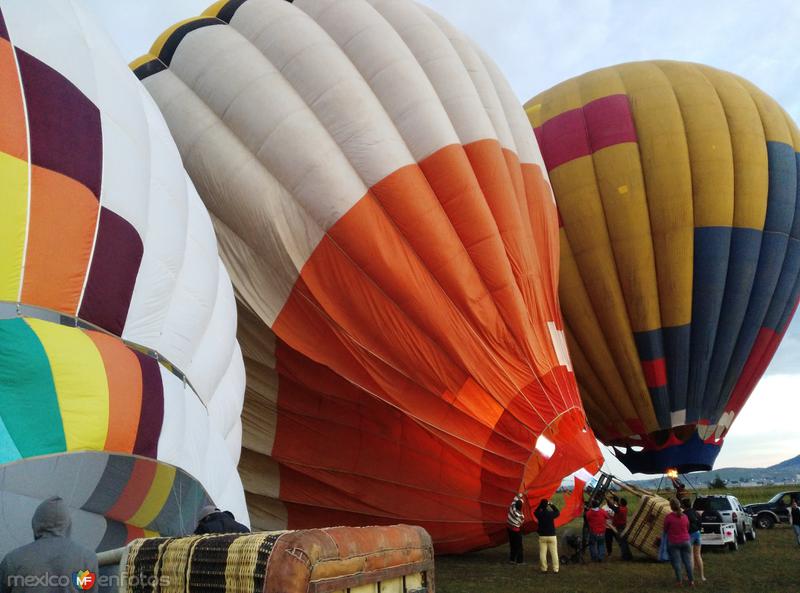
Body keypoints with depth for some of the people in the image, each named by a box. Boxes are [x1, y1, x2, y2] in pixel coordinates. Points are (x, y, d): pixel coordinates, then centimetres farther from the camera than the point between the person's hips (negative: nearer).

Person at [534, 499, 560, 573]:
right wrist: (552, 505, 11)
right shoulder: (551, 514, -12)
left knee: (542, 553, 7)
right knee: (554, 553, 7)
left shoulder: (539, 514, -8)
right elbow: (558, 513, 8)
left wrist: (541, 505, 9)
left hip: (542, 536, 1)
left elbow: (535, 511, 15)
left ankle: (544, 568, 8)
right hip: (552, 536, -1)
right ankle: (555, 569, 7)